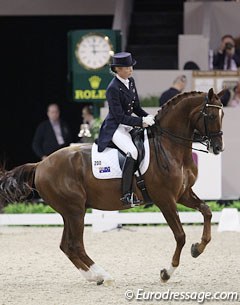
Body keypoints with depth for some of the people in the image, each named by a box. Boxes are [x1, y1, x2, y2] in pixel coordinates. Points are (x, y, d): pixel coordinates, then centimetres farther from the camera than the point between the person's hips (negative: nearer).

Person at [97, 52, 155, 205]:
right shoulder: (113, 89, -18)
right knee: (132, 151, -31)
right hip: (115, 128, -10)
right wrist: (141, 121, -23)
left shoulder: (131, 82, 8)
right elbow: (119, 117, -20)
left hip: (128, 126, 10)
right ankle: (127, 194, -32)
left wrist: (148, 117, -1)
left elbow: (136, 107, 16)